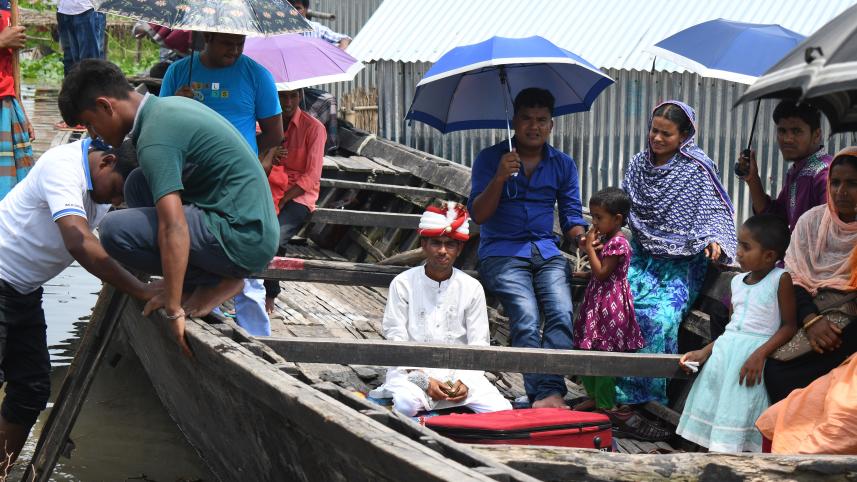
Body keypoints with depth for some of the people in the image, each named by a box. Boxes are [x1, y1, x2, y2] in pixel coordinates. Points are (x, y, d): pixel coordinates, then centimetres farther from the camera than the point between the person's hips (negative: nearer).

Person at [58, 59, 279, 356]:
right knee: (138, 185, 17)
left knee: (116, 230, -17)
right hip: (256, 225, 10)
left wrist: (174, 310, -25)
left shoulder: (154, 138, -18)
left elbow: (174, 229, -27)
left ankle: (219, 282, -4)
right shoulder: (170, 105, 13)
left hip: (243, 241, -10)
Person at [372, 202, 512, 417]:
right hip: (412, 369, -3)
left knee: (501, 410, -20)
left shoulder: (471, 288, 6)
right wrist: (425, 381, -16)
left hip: (459, 369, 3)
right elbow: (396, 338, -4)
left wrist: (465, 381, -14)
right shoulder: (403, 284, 1)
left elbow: (479, 343, 4)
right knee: (407, 405, -36)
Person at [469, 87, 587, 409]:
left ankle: (549, 394, -36)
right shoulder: (490, 159, 3)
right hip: (502, 253, -3)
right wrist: (500, 178, -20)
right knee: (526, 317, -28)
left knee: (562, 313, -26)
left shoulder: (563, 165, 14)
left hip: (547, 252, 3)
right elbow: (478, 215, -5)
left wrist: (583, 237, -7)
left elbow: (571, 216, 16)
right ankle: (544, 396, -34)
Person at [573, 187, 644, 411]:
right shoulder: (604, 239, 12)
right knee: (587, 350, 15)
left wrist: (590, 247, -14)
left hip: (610, 304, -10)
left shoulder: (618, 243, -17)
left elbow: (601, 273, -20)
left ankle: (606, 405, 1)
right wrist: (589, 248, 4)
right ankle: (594, 397, 27)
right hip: (596, 301, 10)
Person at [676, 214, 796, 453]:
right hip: (725, 348, 7)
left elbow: (789, 325, -10)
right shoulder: (738, 281, 14)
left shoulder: (781, 279, -7)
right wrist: (704, 352, 11)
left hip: (756, 351, -7)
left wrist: (760, 354, -21)